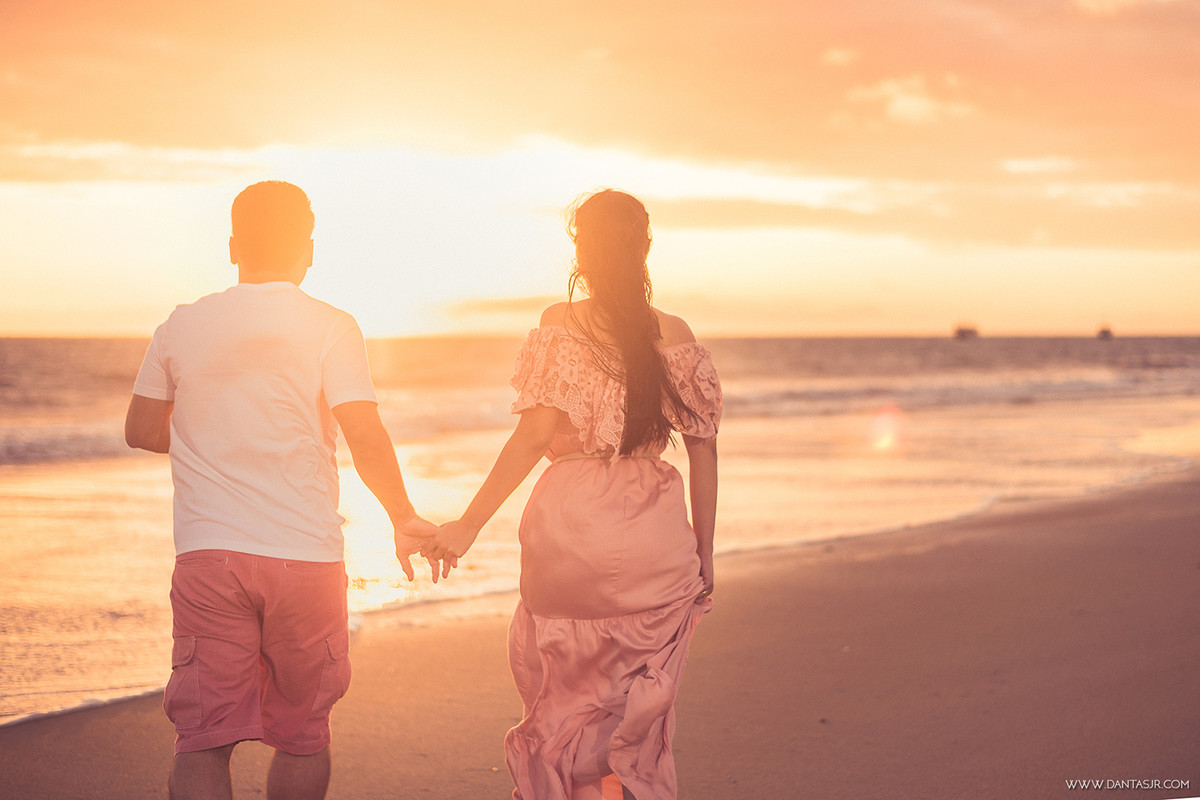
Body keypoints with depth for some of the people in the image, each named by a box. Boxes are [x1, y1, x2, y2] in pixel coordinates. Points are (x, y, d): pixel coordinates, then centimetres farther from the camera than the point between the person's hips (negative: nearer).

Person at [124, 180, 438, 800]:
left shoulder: (182, 326, 6)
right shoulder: (330, 328, -3)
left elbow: (142, 431, 13)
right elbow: (364, 434, -11)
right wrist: (403, 519, 2)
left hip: (208, 553, 1)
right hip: (305, 556, -1)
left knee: (202, 741, 0)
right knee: (303, 735, 15)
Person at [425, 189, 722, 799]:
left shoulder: (560, 327, -4)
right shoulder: (675, 336, 6)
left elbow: (536, 434, -14)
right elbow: (703, 448, 5)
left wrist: (470, 524, -12)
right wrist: (703, 551, 13)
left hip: (570, 527, -3)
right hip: (656, 542, 3)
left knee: (569, 701, 12)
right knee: (640, 705, 15)